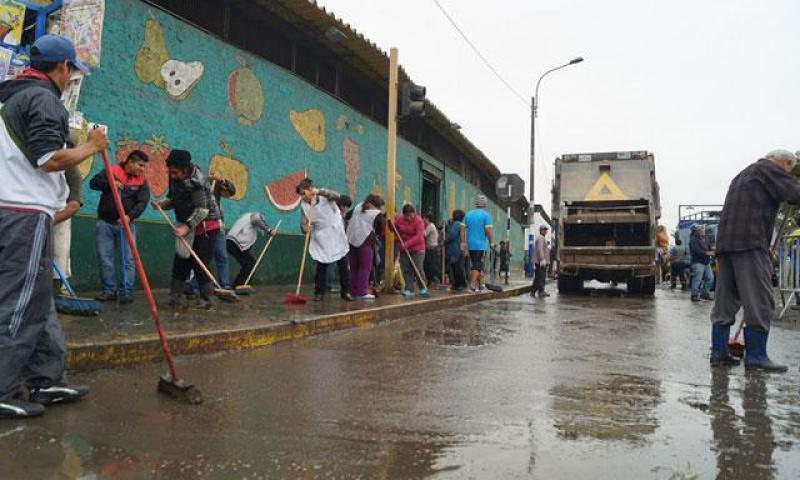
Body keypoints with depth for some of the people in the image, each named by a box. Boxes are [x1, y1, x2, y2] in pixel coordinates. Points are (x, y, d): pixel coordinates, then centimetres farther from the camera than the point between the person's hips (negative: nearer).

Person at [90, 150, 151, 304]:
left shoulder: (142, 181, 1)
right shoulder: (112, 171, 0)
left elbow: (142, 202, -10)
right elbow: (93, 183, -7)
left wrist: (130, 216, -26)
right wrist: (109, 183, -25)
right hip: (105, 222, 0)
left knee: (128, 260, -3)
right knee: (105, 259, 2)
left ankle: (126, 292, 2)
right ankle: (109, 290, 12)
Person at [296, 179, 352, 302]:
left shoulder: (324, 196, -4)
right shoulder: (304, 205, 1)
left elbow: (336, 196, -24)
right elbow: (304, 222, -4)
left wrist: (319, 191, -35)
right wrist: (305, 228, -27)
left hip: (336, 234, -1)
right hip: (321, 238, 1)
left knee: (343, 264, 2)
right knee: (321, 265, -3)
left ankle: (346, 292, 10)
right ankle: (319, 293, 5)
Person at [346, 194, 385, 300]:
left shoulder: (358, 207, 13)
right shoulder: (378, 215, -4)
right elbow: (380, 231, -1)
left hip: (351, 239, 7)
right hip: (365, 241, -6)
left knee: (354, 267, 12)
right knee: (365, 267, 0)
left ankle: (353, 291, 16)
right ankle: (362, 292, -3)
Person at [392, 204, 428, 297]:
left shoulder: (419, 221, -15)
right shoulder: (399, 219, 0)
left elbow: (419, 236, -23)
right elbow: (394, 230, 15)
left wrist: (407, 244, -30)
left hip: (417, 249, -4)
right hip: (404, 249, 4)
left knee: (417, 269, -7)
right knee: (406, 270, 1)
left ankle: (423, 288, 10)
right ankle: (409, 289, 7)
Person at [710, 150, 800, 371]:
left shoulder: (743, 175, 31)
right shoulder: (769, 168, 3)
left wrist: (766, 249, 30)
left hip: (725, 242, 9)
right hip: (750, 242, -9)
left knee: (725, 301, 8)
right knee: (760, 301, -5)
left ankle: (719, 352, 9)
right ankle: (756, 355, -4)